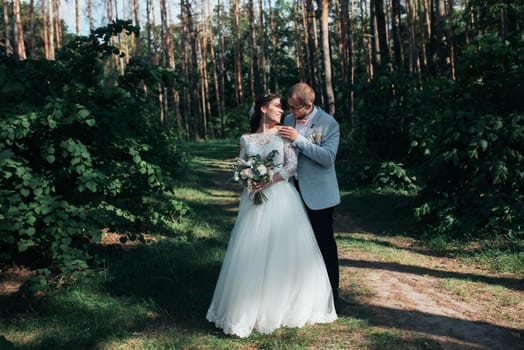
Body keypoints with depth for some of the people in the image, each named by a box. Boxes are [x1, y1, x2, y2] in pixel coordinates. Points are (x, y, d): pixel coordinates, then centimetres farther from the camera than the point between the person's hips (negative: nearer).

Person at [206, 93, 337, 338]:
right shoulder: (246, 139, 7)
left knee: (286, 252, 1)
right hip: (255, 200, 1)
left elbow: (293, 165, -5)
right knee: (252, 253, 1)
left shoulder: (283, 135, 4)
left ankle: (288, 305, 17)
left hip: (281, 199, -1)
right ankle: (251, 308, 13)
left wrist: (271, 180, -17)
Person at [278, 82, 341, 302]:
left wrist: (298, 139, -25)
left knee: (324, 242, 5)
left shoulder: (329, 124, -10)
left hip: (318, 194, -5)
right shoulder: (288, 120, 6)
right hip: (295, 191, 5)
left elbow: (328, 157, -21)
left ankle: (330, 292, 19)